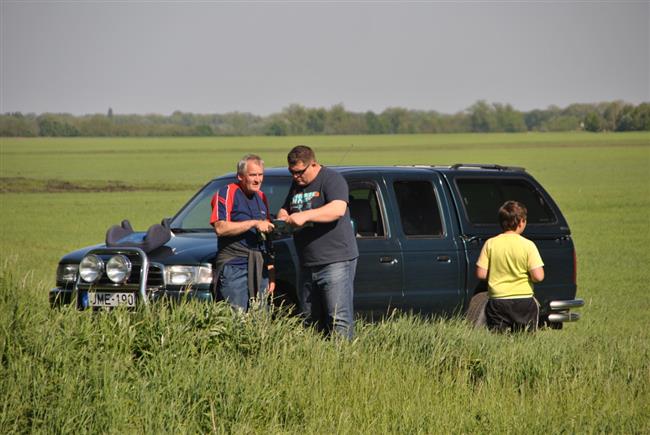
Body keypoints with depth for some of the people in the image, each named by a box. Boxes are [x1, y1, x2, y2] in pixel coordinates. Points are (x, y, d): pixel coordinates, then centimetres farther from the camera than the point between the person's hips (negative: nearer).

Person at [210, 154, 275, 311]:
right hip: (233, 267, -7)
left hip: (259, 269, 7)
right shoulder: (227, 193, -3)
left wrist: (271, 270, 19)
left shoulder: (261, 197, 19)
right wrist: (254, 223, -18)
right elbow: (220, 228, -17)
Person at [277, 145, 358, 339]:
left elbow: (338, 209, -24)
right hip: (308, 265, 8)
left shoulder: (332, 179, -8)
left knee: (339, 321, -13)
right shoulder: (296, 185, 19)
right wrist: (282, 217, 2)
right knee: (309, 322, 7)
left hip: (336, 262, -8)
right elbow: (285, 209, 27)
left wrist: (305, 216, -33)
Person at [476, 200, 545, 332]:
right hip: (523, 301, -1)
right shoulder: (528, 245, -7)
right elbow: (538, 276, -12)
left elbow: (481, 274, -3)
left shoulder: (490, 244, -2)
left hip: (497, 302, 1)